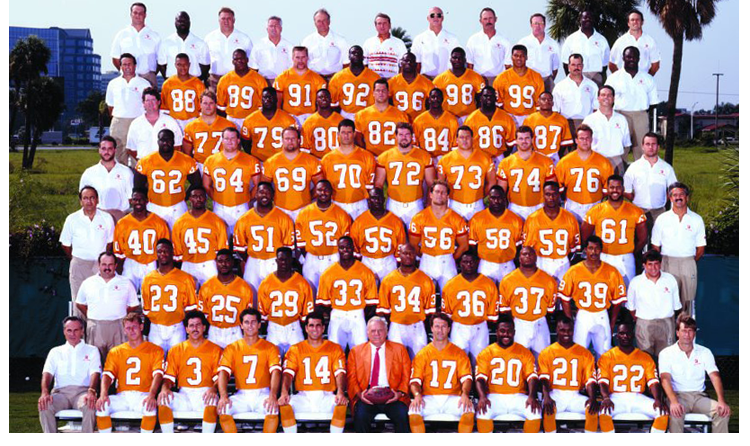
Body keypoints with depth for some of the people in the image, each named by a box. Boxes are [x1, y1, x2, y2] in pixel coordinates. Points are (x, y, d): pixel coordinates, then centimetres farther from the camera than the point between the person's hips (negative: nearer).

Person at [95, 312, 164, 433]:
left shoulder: (155, 350, 8)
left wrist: (151, 395, -26)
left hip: (143, 396, -2)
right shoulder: (116, 352, 16)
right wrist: (103, 394, -18)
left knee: (151, 407, -36)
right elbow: (107, 375, 4)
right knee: (101, 405, -26)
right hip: (122, 396, 3)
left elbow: (158, 374, -7)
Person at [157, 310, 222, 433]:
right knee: (163, 401, -27)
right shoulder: (176, 350, 15)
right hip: (184, 394, 2)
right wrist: (165, 388, -15)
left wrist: (213, 389, -23)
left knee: (213, 400, -37)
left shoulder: (214, 349, 8)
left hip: (204, 394, -2)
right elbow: (169, 376, 8)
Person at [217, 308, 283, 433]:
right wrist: (223, 396, -24)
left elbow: (275, 371, -9)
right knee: (223, 409, -27)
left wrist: (273, 396, -28)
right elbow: (223, 372, -4)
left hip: (262, 394, -1)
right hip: (241, 395, 1)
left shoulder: (270, 348, 5)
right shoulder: (232, 348, 8)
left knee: (273, 407, -33)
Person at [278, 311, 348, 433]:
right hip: (303, 397, 1)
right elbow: (288, 373, -2)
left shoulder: (335, 348, 10)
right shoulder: (295, 349, 10)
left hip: (326, 397, -1)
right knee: (284, 405, -28)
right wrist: (284, 392, -23)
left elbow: (340, 373, -3)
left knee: (342, 404, -32)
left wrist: (340, 392, -24)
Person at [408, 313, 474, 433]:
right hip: (429, 398, 0)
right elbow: (415, 380, 3)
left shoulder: (459, 353, 10)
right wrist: (417, 395, -19)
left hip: (452, 398, 0)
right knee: (414, 411, -31)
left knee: (469, 411, -31)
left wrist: (465, 394, -21)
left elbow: (466, 377, 1)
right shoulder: (422, 354, 11)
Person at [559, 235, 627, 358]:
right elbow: (565, 298, 1)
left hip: (602, 317, 0)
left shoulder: (612, 272, -4)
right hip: (582, 316, 0)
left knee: (604, 354, 6)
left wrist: (612, 324, 2)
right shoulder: (574, 271, -4)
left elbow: (617, 300, 2)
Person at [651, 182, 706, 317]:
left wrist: (689, 262, 4)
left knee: (688, 300, 4)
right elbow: (655, 247, 7)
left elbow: (701, 249, 8)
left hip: (689, 265, 1)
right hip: (667, 265, -1)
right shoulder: (662, 219, 4)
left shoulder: (696, 219, 5)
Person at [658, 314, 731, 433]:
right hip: (678, 395, -3)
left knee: (723, 412, -23)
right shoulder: (666, 353, 2)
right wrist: (674, 402, -30)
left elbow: (715, 377, 0)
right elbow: (665, 379, -11)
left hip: (699, 396, 3)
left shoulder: (705, 352, 11)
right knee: (675, 413, -37)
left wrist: (722, 401, -18)